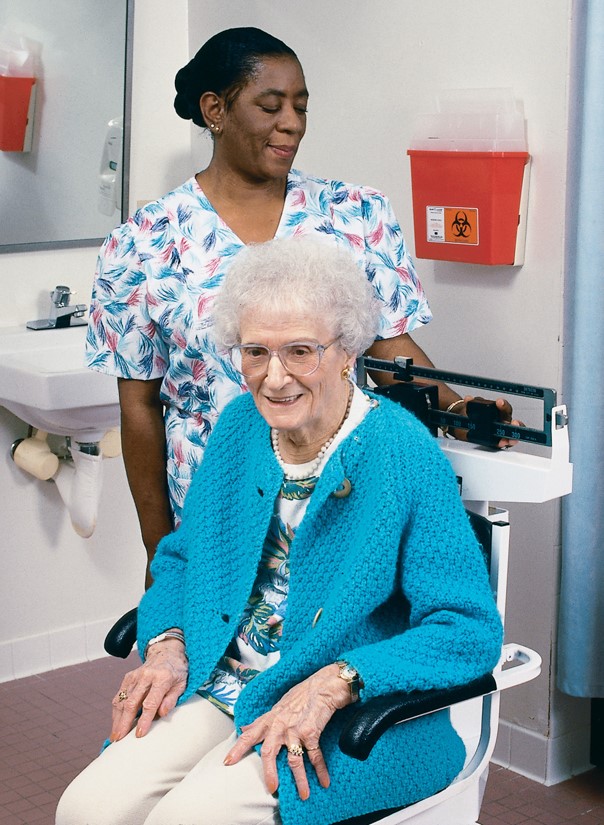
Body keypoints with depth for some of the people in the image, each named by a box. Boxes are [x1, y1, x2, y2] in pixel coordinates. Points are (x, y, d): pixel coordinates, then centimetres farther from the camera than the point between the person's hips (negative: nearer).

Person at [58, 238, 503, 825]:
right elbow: (182, 555, 18)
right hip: (221, 686, 6)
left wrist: (332, 684, -27)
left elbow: (470, 631, -17)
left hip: (359, 718, -5)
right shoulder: (240, 426, 5)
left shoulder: (404, 455, -15)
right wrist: (167, 645, -2)